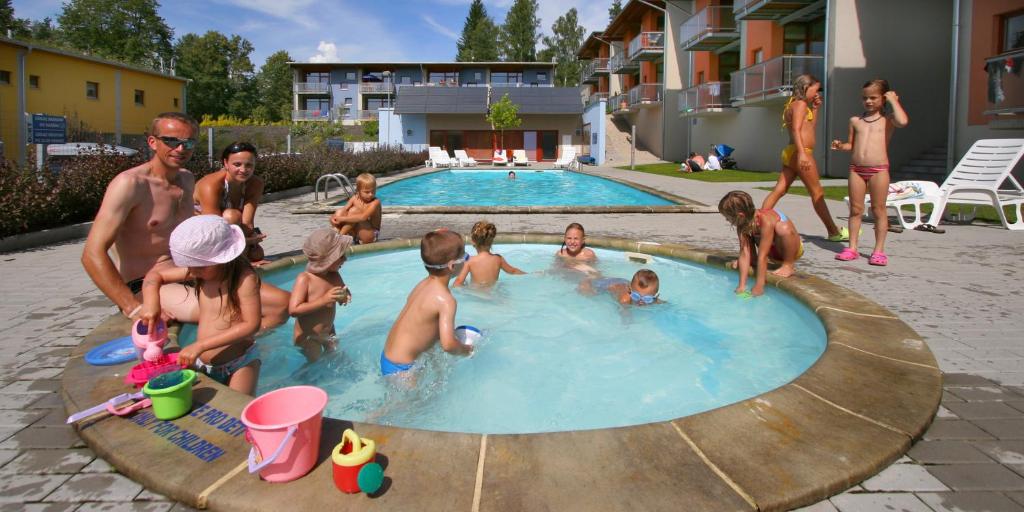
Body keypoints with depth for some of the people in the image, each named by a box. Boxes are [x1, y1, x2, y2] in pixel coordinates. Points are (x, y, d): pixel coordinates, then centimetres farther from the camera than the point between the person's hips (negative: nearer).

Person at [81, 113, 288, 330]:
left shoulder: (187, 179, 12)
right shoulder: (131, 183, -12)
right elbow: (93, 255, -18)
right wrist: (135, 309, -23)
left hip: (189, 278, 8)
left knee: (280, 302, -8)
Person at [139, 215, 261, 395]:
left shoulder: (245, 278, -20)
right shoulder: (200, 269, -2)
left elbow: (251, 325, -25)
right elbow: (155, 275, 12)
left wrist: (200, 345, -26)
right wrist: (150, 301, -10)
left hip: (240, 364, -6)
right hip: (203, 364, 6)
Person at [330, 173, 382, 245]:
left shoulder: (375, 202, -18)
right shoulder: (354, 198, 1)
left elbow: (363, 217, -32)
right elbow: (344, 209, -9)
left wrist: (343, 218, -32)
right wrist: (335, 217, -31)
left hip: (370, 235, -6)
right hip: (356, 234, 6)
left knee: (354, 210, -25)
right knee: (339, 212, -9)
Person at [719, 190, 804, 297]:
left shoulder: (766, 221, -35)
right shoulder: (743, 225, -15)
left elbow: (762, 256, -35)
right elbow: (745, 253, -20)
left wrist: (758, 287, -34)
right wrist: (742, 286, -26)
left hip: (792, 249, -6)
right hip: (773, 253, 6)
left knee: (783, 228, -35)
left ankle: (789, 265, -16)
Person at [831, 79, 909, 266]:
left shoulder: (887, 119, 3)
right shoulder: (855, 120, 13)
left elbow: (903, 121, -19)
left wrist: (893, 101, -7)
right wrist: (841, 146, -4)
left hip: (879, 169, -3)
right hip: (856, 168, 3)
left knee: (878, 209, 2)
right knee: (855, 209, 6)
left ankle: (879, 250, 8)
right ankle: (852, 248, 12)